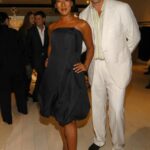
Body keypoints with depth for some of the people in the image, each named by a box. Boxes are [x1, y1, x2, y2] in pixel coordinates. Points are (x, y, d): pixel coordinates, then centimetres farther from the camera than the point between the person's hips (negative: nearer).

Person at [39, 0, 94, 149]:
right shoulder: (52, 26, 10)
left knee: (68, 118, -2)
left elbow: (90, 47, 9)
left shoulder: (81, 25, -3)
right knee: (59, 115, 14)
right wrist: (50, 61, 12)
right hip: (53, 74, 5)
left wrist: (86, 65, 0)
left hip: (71, 74, -5)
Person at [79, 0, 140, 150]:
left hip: (116, 66, -4)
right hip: (95, 67, 4)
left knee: (116, 109, 0)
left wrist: (119, 56, 4)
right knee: (97, 106, 15)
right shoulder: (84, 14, 3)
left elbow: (134, 36, -1)